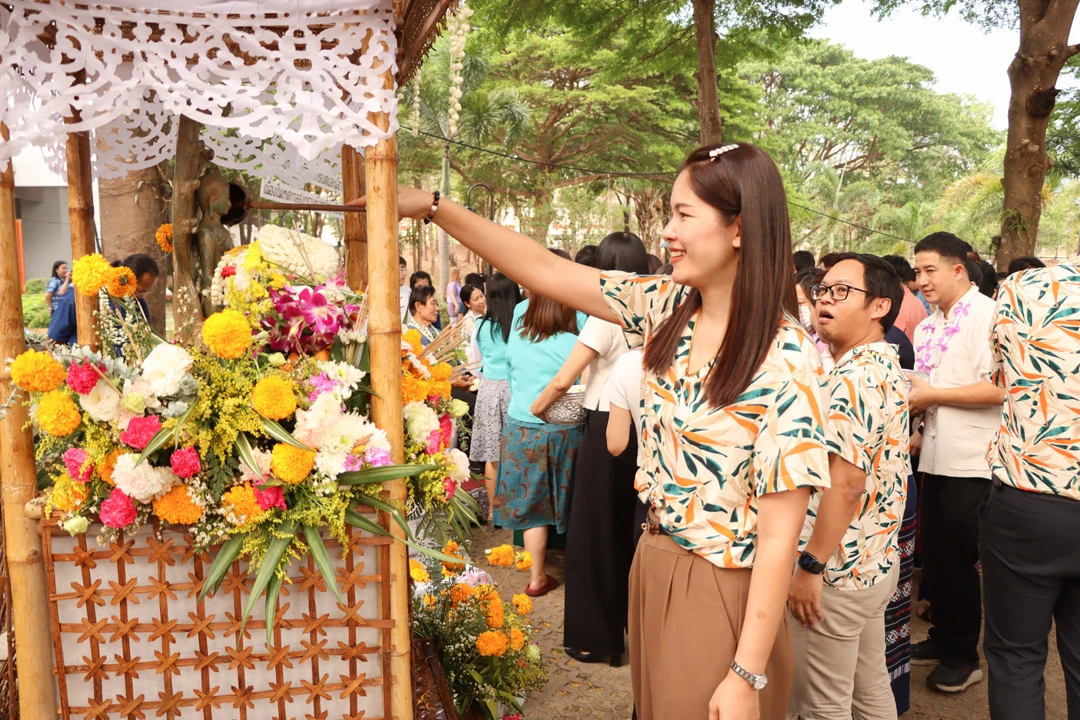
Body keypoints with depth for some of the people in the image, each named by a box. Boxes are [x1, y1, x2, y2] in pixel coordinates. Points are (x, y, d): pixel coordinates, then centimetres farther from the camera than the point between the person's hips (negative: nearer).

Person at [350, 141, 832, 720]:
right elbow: (545, 271, -1)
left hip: (723, 597, -6)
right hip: (652, 571, 6)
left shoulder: (785, 360, -20)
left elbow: (779, 537, -19)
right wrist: (432, 207, -3)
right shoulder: (668, 309, -3)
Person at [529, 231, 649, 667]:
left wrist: (537, 407, 2)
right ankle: (630, 626, 36)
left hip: (606, 431, -6)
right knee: (626, 531, 21)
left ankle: (596, 638, 20)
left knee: (593, 533, 8)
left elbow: (563, 379, -16)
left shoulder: (607, 315, -15)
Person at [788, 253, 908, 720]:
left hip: (837, 571, -9)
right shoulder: (888, 367, 9)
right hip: (876, 559, 9)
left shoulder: (854, 377, -21)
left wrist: (810, 567, -21)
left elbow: (845, 481, -26)